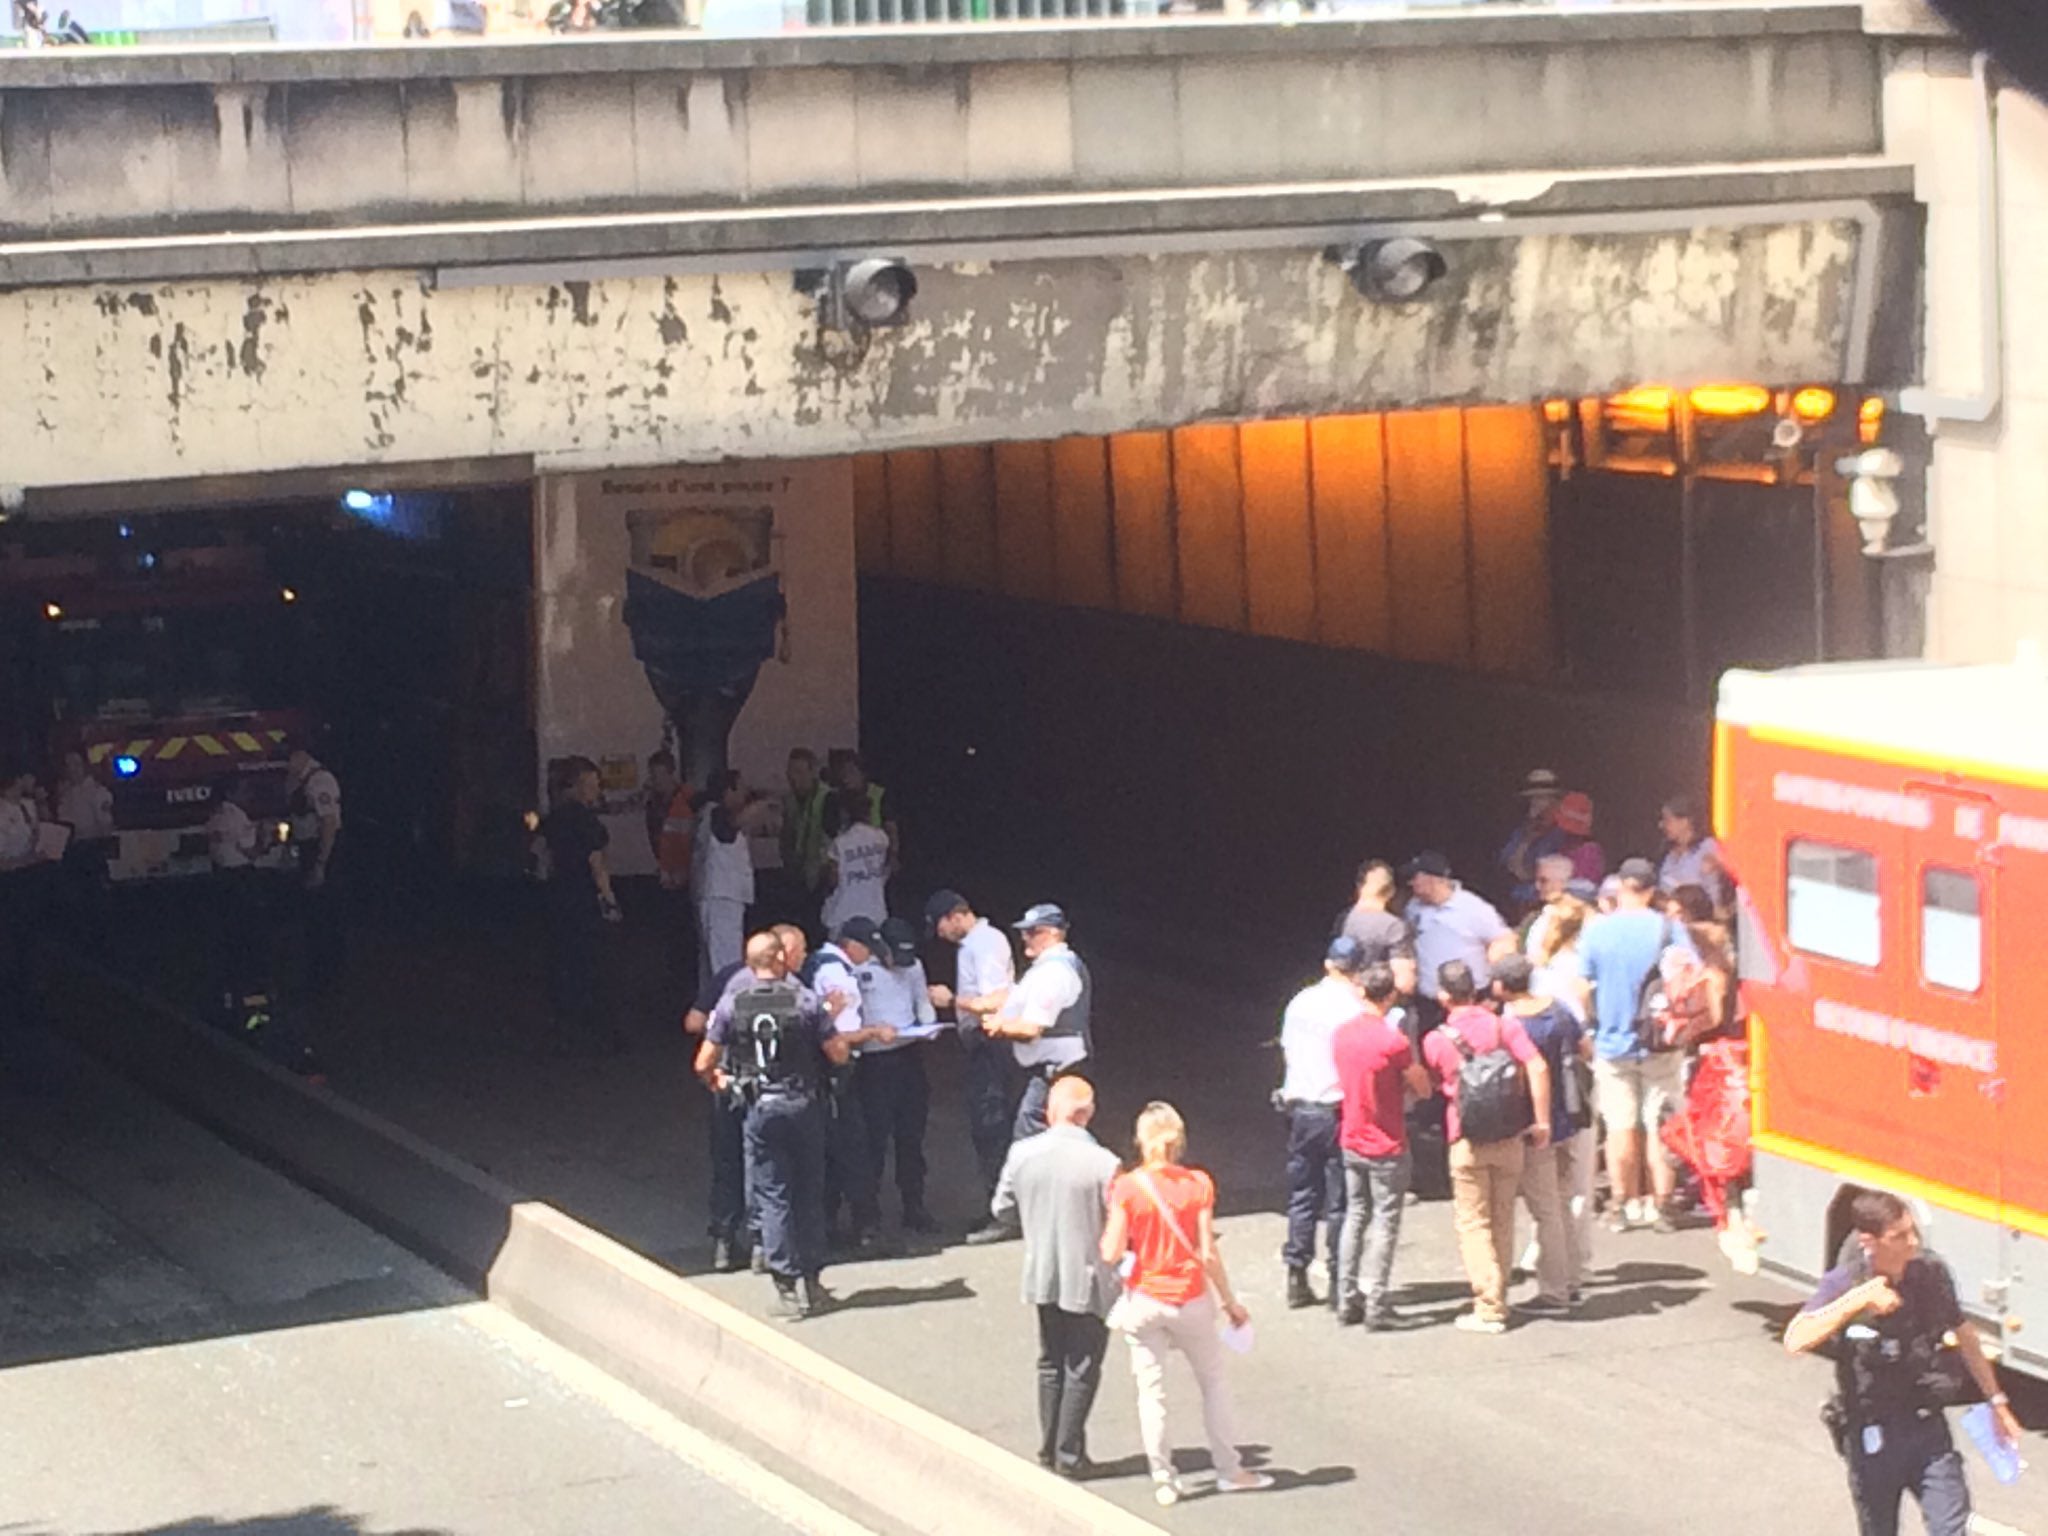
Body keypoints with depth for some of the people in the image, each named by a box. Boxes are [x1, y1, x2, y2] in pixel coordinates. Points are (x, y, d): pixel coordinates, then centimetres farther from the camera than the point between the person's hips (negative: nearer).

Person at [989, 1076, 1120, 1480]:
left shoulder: (1022, 1154, -7)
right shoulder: (1104, 1164, -20)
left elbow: (1002, 1212, 3)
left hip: (1042, 1275, 4)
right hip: (1089, 1279, -4)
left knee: (1051, 1363, 19)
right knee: (1082, 1369, 8)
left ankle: (1049, 1447, 23)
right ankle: (1069, 1454, 10)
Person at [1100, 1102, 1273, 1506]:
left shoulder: (1127, 1187, -12)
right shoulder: (1198, 1184, -10)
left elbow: (1111, 1254, -13)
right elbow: (1208, 1254, -9)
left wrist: (1110, 1212, 3)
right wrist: (1230, 1302, 2)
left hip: (1143, 1301, 0)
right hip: (1191, 1299, 0)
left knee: (1151, 1390, 9)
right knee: (1213, 1382, 17)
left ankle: (1163, 1480, 10)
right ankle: (1228, 1470, 23)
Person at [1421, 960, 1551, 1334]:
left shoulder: (1437, 1041, -6)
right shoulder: (1504, 1025, -2)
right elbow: (1537, 1068, -11)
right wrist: (1541, 1122, -7)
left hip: (1467, 1143, -3)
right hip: (1510, 1138, 3)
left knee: (1474, 1223, 3)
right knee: (1503, 1221, 15)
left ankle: (1489, 1308, -4)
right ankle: (1498, 1298, 21)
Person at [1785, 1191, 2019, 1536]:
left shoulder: (1930, 1273, -4)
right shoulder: (1844, 1284, -16)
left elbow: (1964, 1335, 14)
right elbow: (1796, 1341, -32)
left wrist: (1997, 1402, 19)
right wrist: (1856, 1301, -38)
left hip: (1926, 1426, 3)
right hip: (1871, 1437, -2)